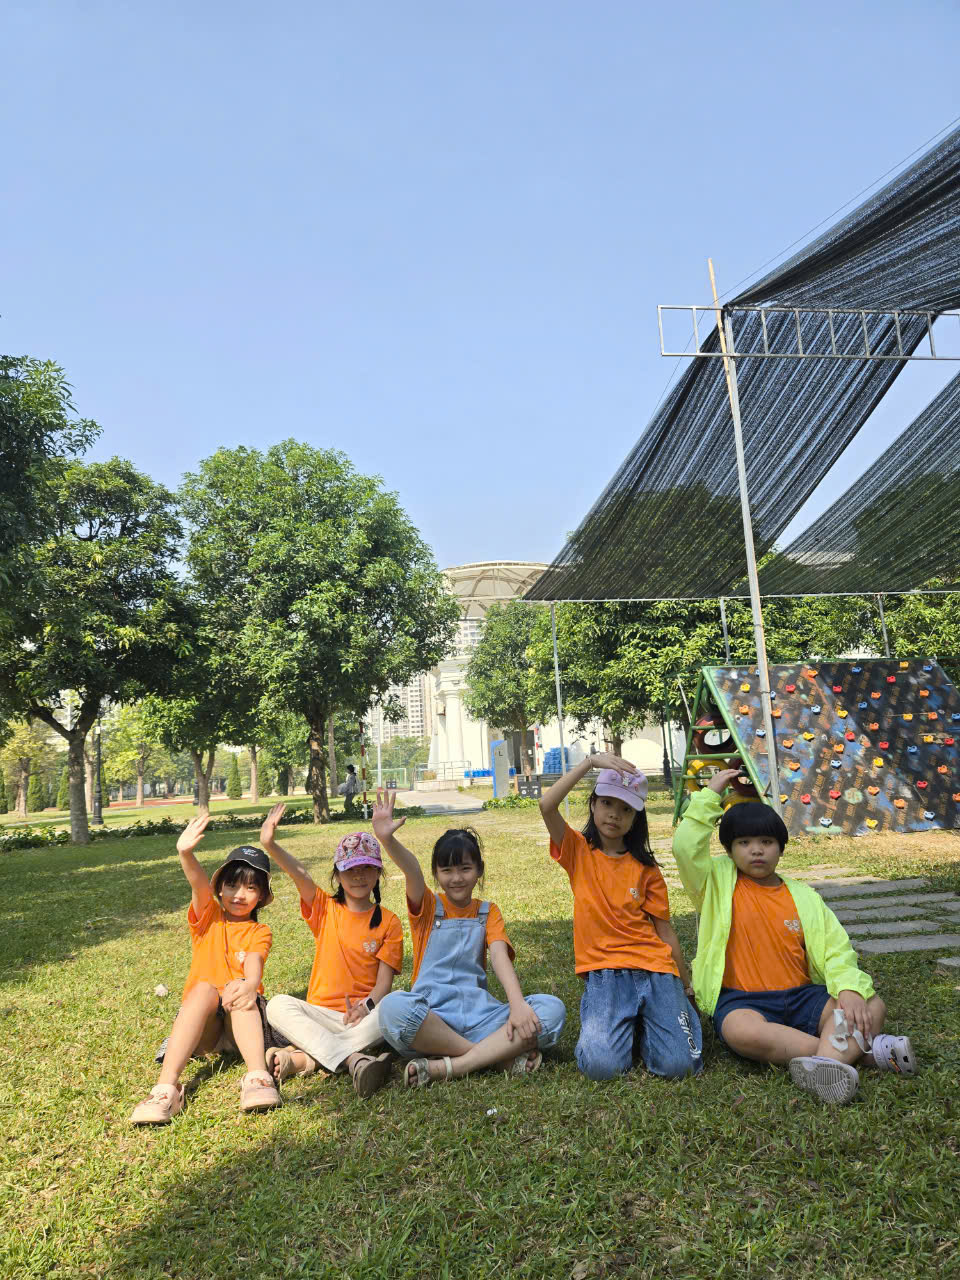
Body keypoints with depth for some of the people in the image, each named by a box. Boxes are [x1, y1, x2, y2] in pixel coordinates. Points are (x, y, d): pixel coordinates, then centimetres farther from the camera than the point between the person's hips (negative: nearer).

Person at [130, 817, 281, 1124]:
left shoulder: (259, 932, 8)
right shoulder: (208, 918, 8)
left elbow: (254, 965, -15)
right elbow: (200, 885, -15)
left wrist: (250, 984, -41)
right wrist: (186, 855, -38)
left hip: (242, 1018, 0)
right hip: (200, 1020, 0)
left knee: (239, 987, -31)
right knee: (205, 987, -32)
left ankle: (257, 1077, -46)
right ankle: (166, 1088, -44)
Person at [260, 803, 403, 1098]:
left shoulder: (388, 921, 4)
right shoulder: (325, 908, 6)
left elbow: (385, 979, -1)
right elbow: (301, 875, -14)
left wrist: (367, 1005, -23)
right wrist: (270, 845, -32)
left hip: (363, 1016, -1)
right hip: (321, 1013, 1)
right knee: (278, 1005, -27)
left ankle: (303, 1058, -34)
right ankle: (355, 1060, -39)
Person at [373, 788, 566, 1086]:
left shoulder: (488, 912, 15)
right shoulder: (427, 907, 8)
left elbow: (500, 956, -4)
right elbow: (413, 872, -14)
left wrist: (518, 1004, -24)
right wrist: (387, 839, -37)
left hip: (476, 1011, 2)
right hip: (428, 1017, -2)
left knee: (552, 1009, -23)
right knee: (393, 1007, -36)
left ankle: (443, 1066, -28)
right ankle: (502, 1054, -24)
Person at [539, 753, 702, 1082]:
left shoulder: (645, 868, 8)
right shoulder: (578, 852, 4)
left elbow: (664, 930, 11)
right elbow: (547, 805, -14)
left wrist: (686, 985, 12)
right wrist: (591, 761, -16)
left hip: (654, 969, 1)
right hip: (603, 973, -1)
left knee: (679, 1065, -17)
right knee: (600, 1065, -23)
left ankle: (644, 1023, 15)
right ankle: (622, 1024, 11)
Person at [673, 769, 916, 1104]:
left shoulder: (804, 897, 11)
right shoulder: (718, 884, 4)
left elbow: (836, 950, 3)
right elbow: (686, 847, -13)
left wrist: (850, 989, -18)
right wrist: (710, 794, -7)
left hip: (800, 996, 4)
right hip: (741, 999, -3)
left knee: (872, 1006, -18)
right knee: (742, 1032, -38)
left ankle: (827, 1059, -41)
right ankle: (859, 1048, -30)